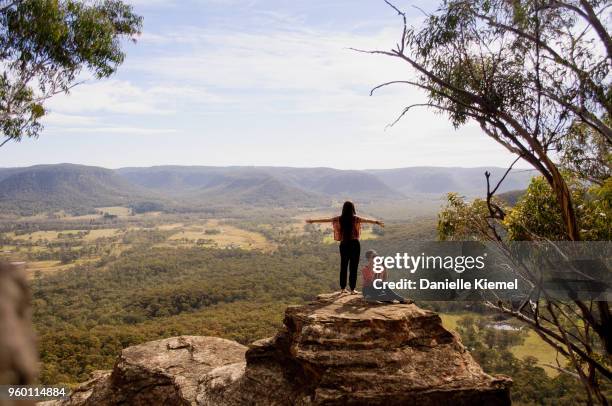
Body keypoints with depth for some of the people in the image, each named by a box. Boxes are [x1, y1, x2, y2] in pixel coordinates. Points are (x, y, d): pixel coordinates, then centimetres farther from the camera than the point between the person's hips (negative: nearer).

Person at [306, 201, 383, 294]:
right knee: (353, 267, 2)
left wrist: (312, 220, 16)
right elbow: (367, 220, -22)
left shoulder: (339, 219, -1)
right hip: (354, 244, -3)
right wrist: (377, 222, -29)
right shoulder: (355, 218, -9)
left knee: (343, 266, 13)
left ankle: (342, 288, 16)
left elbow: (325, 220, 7)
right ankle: (352, 289, 3)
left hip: (343, 245, 3)